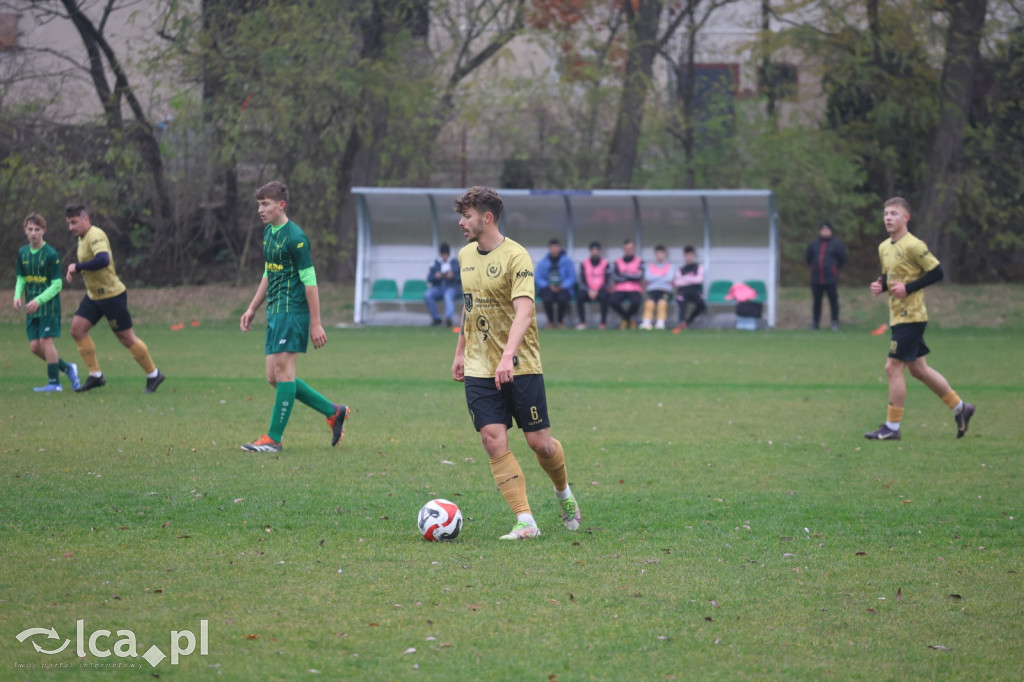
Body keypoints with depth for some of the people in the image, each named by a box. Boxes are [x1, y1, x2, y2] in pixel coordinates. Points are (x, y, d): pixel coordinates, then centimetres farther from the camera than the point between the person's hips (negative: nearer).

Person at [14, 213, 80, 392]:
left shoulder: (51, 254, -11)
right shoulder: (23, 253, 8)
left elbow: (57, 284, -12)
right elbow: (20, 279, 14)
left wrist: (39, 300, -22)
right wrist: (18, 296, -5)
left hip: (49, 305, -6)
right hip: (32, 308, 6)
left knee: (46, 340, -13)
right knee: (34, 347, 1)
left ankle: (54, 382, -5)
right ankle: (67, 368, 19)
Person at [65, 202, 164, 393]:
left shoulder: (95, 236, -22)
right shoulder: (83, 238, 10)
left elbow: (102, 260, -39)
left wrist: (77, 267, -28)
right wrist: (73, 271, 7)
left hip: (112, 295, -10)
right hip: (93, 296, 10)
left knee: (126, 338, -1)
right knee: (77, 329, -2)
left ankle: (153, 375, 15)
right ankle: (95, 376, 4)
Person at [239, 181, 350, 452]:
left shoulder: (295, 237, -13)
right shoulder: (268, 233, 15)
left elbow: (310, 281, -14)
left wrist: (316, 323, -16)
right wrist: (252, 309, 24)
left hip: (292, 312, -10)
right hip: (275, 313, 10)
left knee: (282, 371, -9)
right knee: (274, 377, 7)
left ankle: (274, 438, -6)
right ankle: (333, 412, 17)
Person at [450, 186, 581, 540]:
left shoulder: (515, 256, -14)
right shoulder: (466, 255, 9)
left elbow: (524, 312, -24)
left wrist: (507, 355, -37)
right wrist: (460, 351, 24)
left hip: (520, 366, -5)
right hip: (479, 370, 5)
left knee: (539, 442, 0)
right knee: (494, 443, -9)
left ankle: (564, 494, 31)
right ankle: (525, 522, -7)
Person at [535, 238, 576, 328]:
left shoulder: (567, 261, 5)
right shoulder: (542, 262, 10)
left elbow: (572, 277, 2)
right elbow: (539, 278, 8)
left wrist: (562, 286, -13)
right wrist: (548, 286, -10)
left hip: (563, 288, -1)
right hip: (548, 288, 1)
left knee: (562, 298, -35)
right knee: (548, 299, -33)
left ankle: (560, 320, -6)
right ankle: (551, 320, -5)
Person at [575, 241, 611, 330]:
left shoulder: (605, 264, 3)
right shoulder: (584, 264, 8)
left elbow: (607, 282, -2)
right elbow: (582, 281, 4)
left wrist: (597, 292, -15)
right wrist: (589, 291, -14)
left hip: (600, 290, -1)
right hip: (588, 291, 1)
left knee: (604, 297, -37)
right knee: (579, 296, -32)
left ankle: (603, 323, -28)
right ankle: (582, 322, -23)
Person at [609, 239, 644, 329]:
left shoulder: (639, 262, 12)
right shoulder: (617, 262, 16)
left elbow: (640, 276, -5)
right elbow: (614, 277, -1)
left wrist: (625, 275, -5)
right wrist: (632, 276, -6)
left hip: (635, 290, -1)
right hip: (620, 289, 1)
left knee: (635, 302, -37)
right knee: (612, 301, -33)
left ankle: (625, 319, 1)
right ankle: (629, 319, -5)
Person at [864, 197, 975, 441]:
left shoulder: (913, 246, -15)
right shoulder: (884, 248, 10)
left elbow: (936, 272, -15)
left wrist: (908, 288, -20)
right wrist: (880, 286, 2)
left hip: (911, 317, -9)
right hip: (898, 317, 9)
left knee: (893, 368, -9)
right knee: (918, 369, 15)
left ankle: (892, 427, -2)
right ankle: (960, 407, 28)